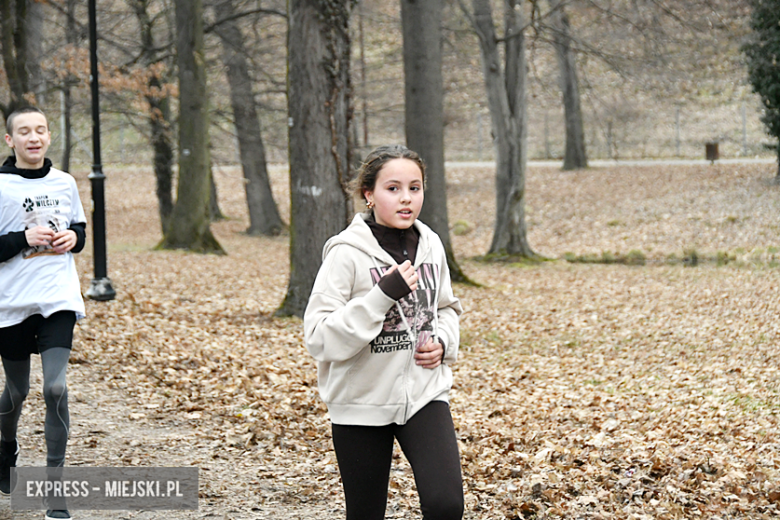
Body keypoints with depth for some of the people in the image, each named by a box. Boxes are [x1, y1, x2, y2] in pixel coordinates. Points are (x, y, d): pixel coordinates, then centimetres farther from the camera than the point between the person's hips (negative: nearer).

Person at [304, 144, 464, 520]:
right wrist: (383, 295, -26)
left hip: (424, 394, 3)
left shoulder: (430, 246, 3)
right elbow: (320, 339, -19)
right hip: (362, 404, -3)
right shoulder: (347, 253, -13)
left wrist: (443, 343, 0)